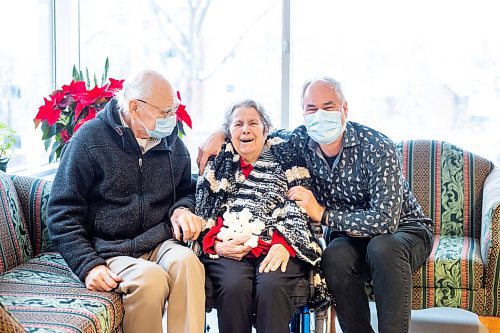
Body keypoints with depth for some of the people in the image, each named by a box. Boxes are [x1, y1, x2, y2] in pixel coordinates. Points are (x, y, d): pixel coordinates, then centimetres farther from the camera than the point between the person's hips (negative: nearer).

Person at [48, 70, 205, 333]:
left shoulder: (174, 145, 11)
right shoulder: (90, 138, -4)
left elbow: (186, 191, 29)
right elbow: (62, 213, -4)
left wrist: (182, 209, 4)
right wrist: (88, 266, -14)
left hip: (159, 243, 4)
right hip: (108, 250, -3)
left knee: (186, 261, -31)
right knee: (150, 277, -34)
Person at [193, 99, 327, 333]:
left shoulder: (286, 160, 17)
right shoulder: (217, 164, 22)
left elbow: (298, 210, 6)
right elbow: (200, 213, 15)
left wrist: (284, 244, -13)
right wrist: (215, 244, -5)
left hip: (277, 249, -1)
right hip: (227, 251, 1)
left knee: (271, 285, -33)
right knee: (235, 285, -32)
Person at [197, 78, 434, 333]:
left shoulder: (377, 147, -23)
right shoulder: (300, 142, -7)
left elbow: (386, 220, -30)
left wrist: (322, 214, -27)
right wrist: (220, 135, -5)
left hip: (405, 229, -3)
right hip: (351, 236, 3)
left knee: (383, 248, -38)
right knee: (334, 257, -31)